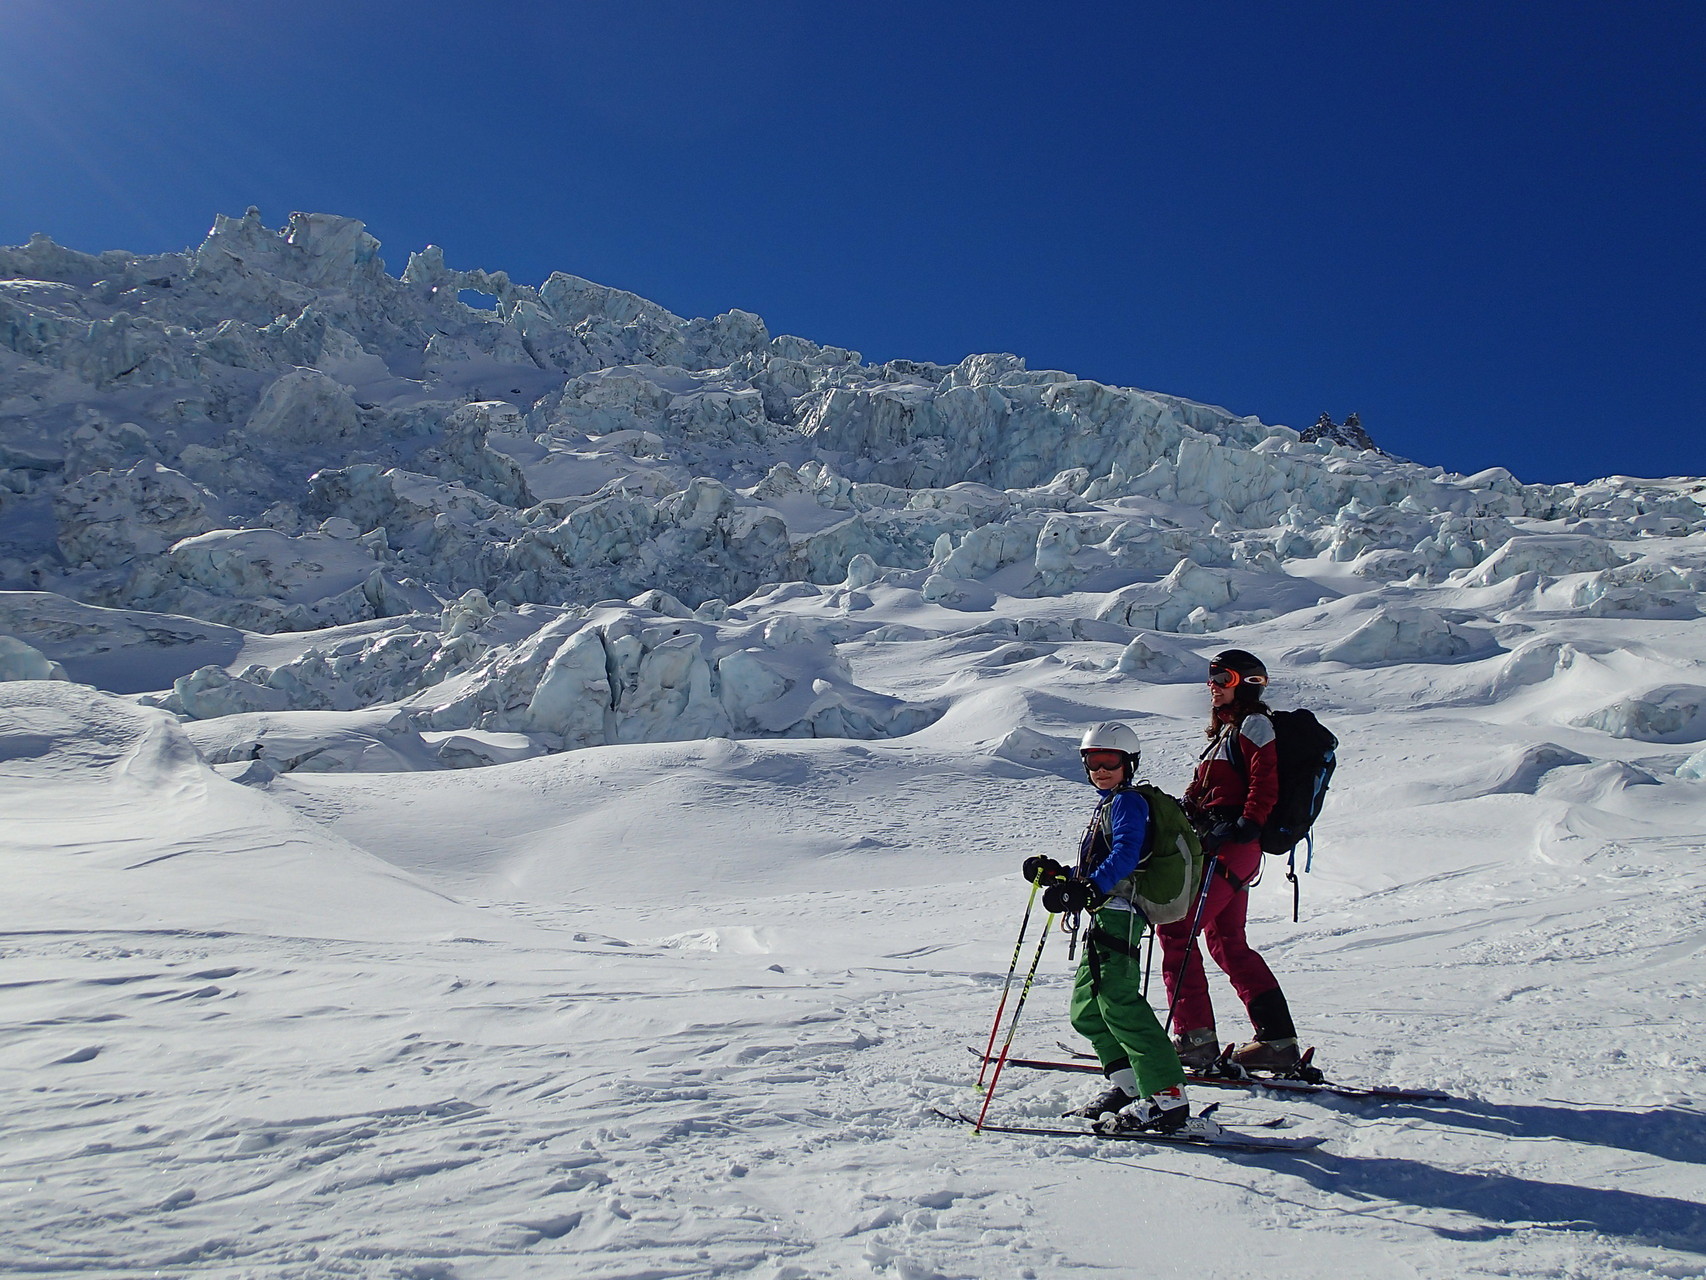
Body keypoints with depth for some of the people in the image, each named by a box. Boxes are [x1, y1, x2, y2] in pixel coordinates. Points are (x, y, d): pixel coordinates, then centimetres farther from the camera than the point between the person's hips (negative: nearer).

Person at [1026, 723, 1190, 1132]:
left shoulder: (1128, 802, -6)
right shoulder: (1106, 805, 23)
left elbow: (1124, 856, -23)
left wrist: (1087, 890, -35)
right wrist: (1057, 875, 19)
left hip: (1119, 914, -10)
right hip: (1104, 915, 10)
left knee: (1118, 1003, -15)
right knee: (1086, 1009, 13)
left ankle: (1167, 1097, -14)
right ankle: (1128, 1085, 22)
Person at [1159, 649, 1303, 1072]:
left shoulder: (1253, 724, -3)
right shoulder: (1226, 728, 25)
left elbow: (1265, 782, -16)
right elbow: (1203, 788, 24)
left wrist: (1246, 825, -26)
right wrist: (1184, 811, 10)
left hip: (1232, 845, -10)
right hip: (1215, 840, 10)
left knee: (1176, 928, -12)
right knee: (1228, 943, 11)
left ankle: (1195, 1038, -11)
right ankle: (1277, 1041, 14)